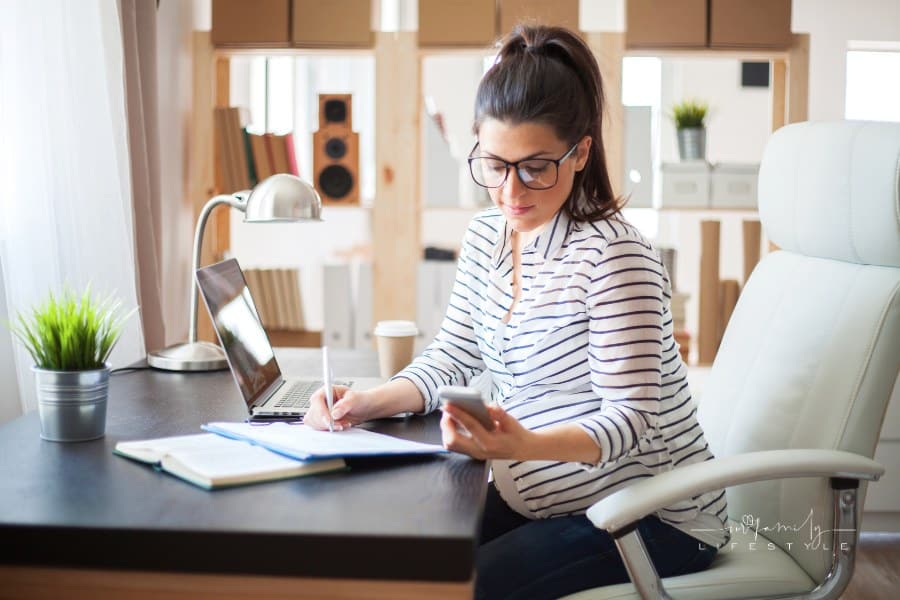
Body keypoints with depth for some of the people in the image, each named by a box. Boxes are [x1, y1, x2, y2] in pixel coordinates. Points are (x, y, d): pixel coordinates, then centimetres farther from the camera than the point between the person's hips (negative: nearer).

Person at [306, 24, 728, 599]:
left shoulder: (613, 255, -21)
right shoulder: (486, 237, 3)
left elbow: (630, 421, -24)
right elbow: (452, 357, 11)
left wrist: (525, 445, -42)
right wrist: (370, 402, -8)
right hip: (533, 503, 7)